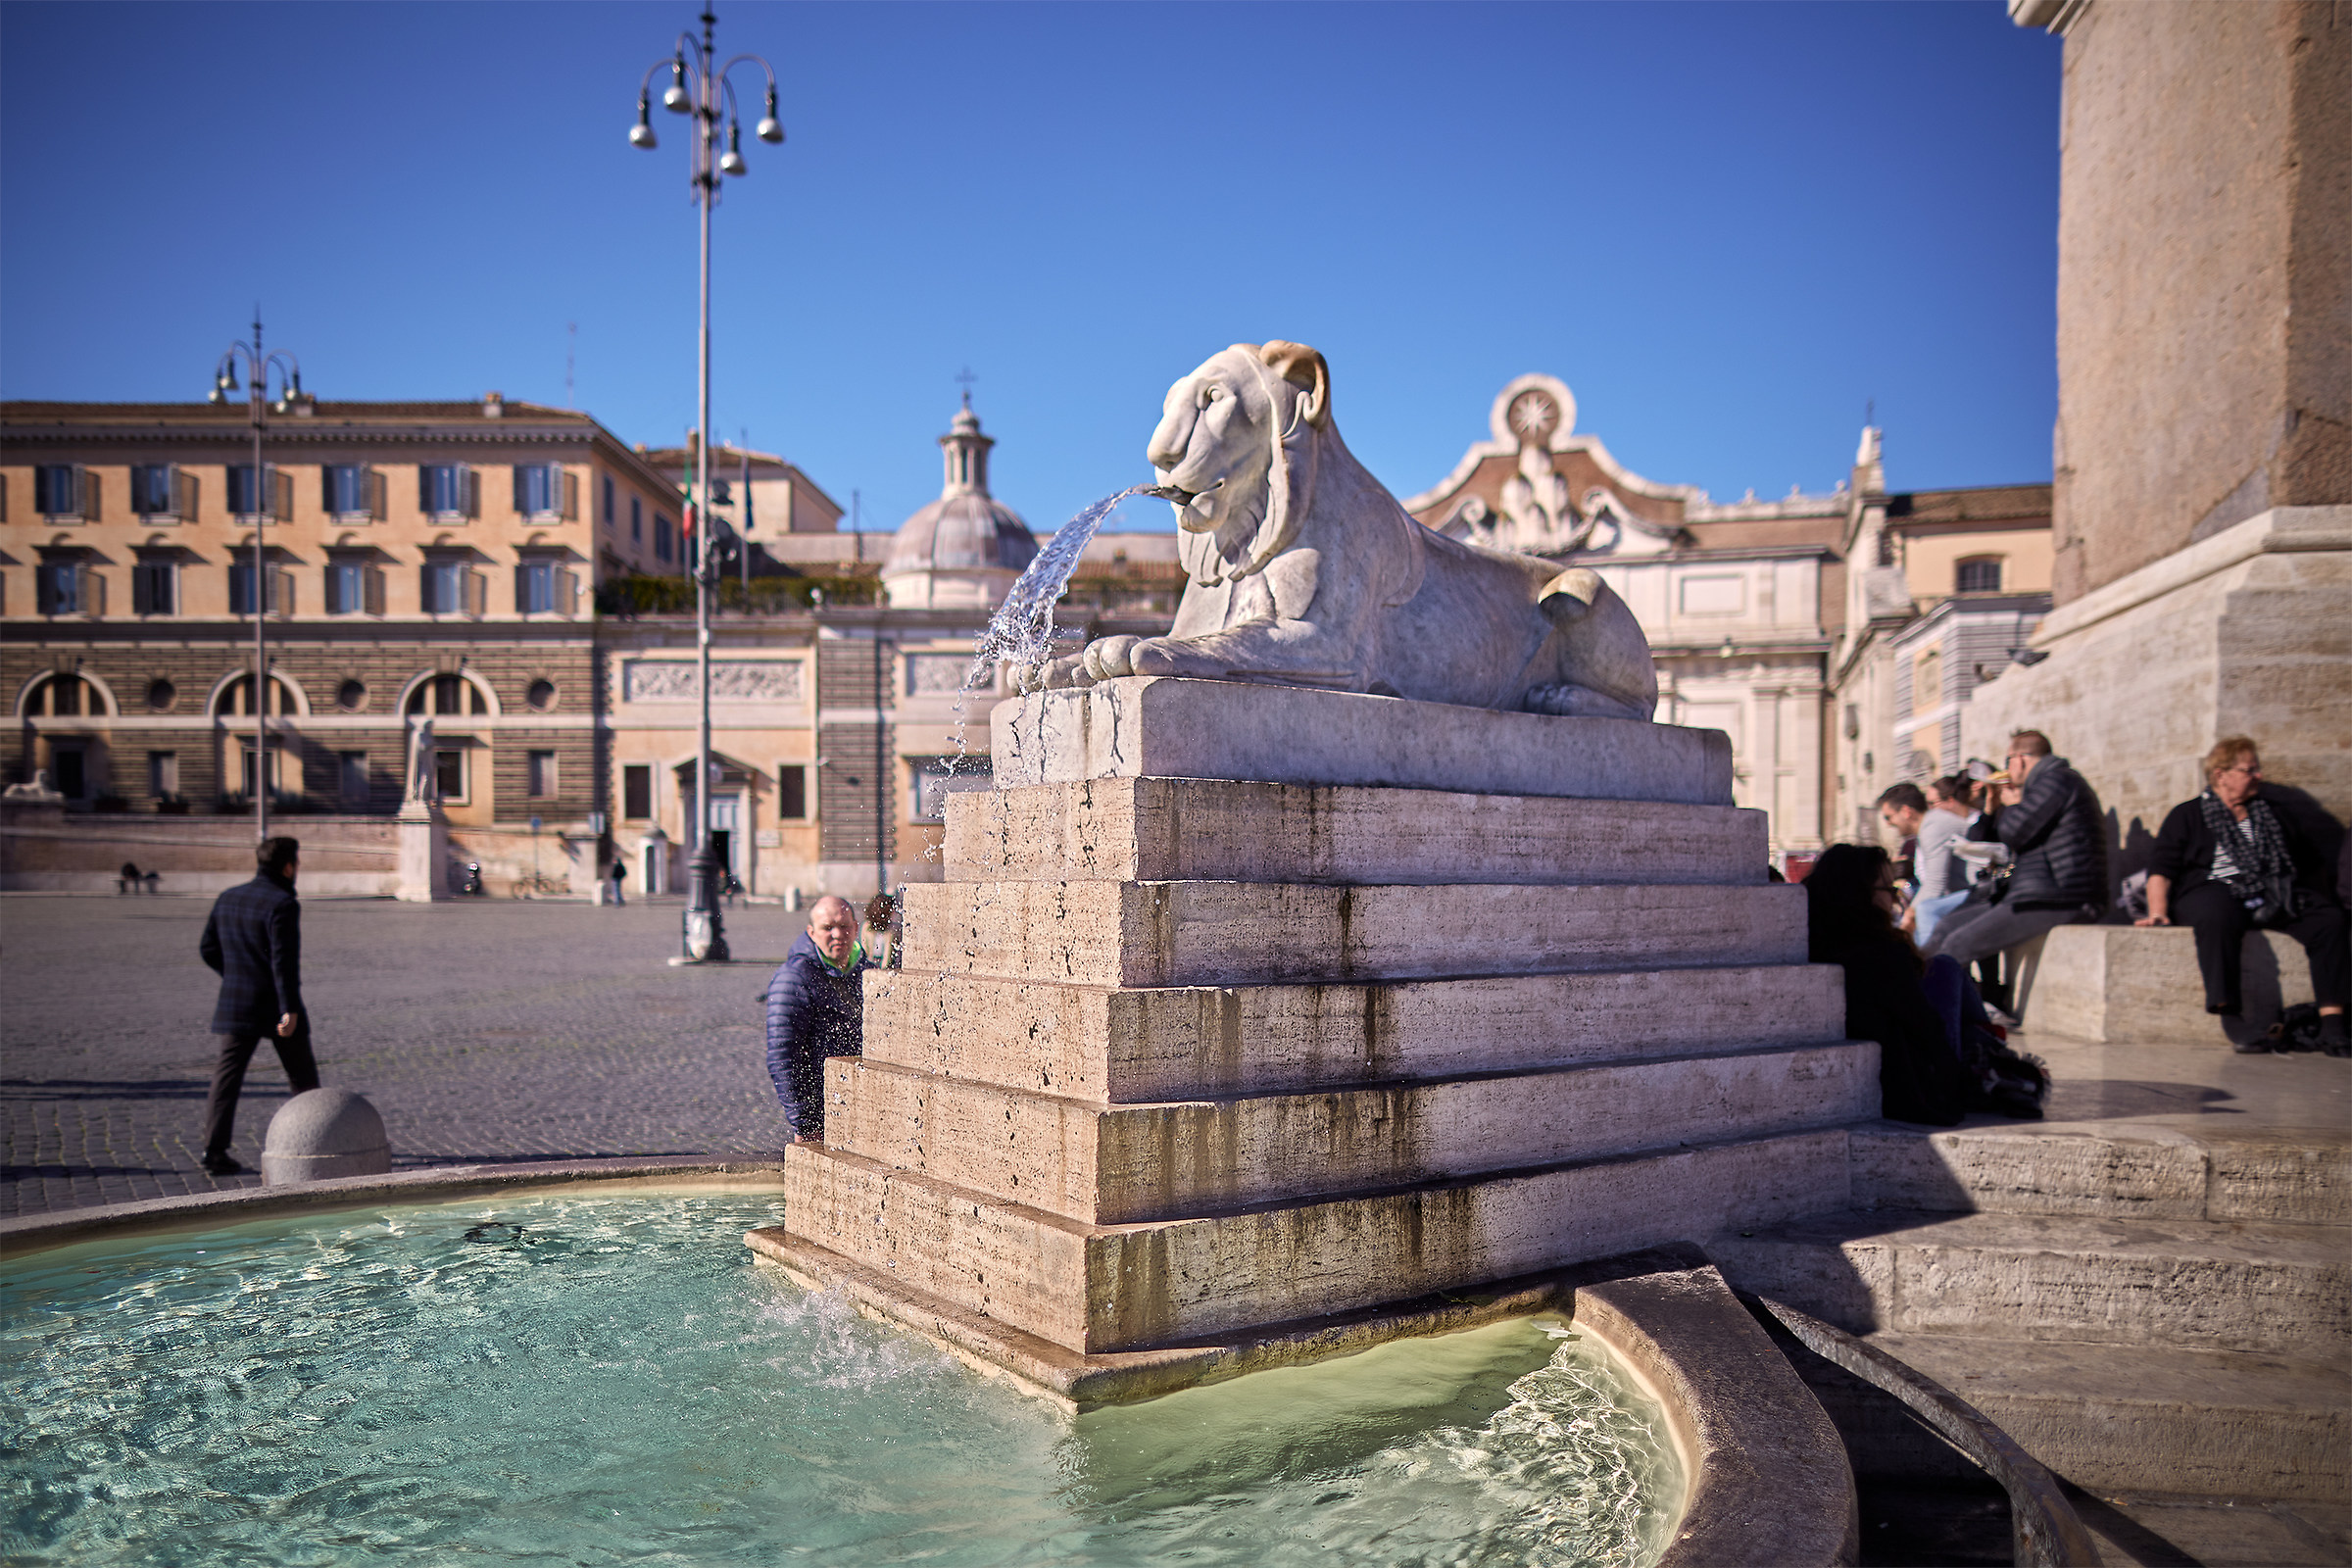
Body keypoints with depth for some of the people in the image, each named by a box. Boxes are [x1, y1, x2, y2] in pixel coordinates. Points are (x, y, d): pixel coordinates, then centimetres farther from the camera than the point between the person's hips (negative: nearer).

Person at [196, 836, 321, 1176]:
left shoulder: (228, 898, 8)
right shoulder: (282, 904, -15)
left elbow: (207, 950, 12)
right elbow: (284, 960, -21)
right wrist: (290, 1008, -21)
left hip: (235, 1005, 6)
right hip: (275, 1006, -6)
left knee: (227, 1076, 6)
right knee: (303, 1078, 9)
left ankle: (214, 1149, -2)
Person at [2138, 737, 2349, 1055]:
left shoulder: (2276, 817, 27)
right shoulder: (2188, 816, 14)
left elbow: (2313, 864, 27)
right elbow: (2161, 867, 3)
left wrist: (2320, 897, 8)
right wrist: (2158, 912, -12)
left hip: (2276, 897, 4)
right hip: (2215, 890, -4)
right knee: (2218, 918, -39)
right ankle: (2231, 1017, -41)